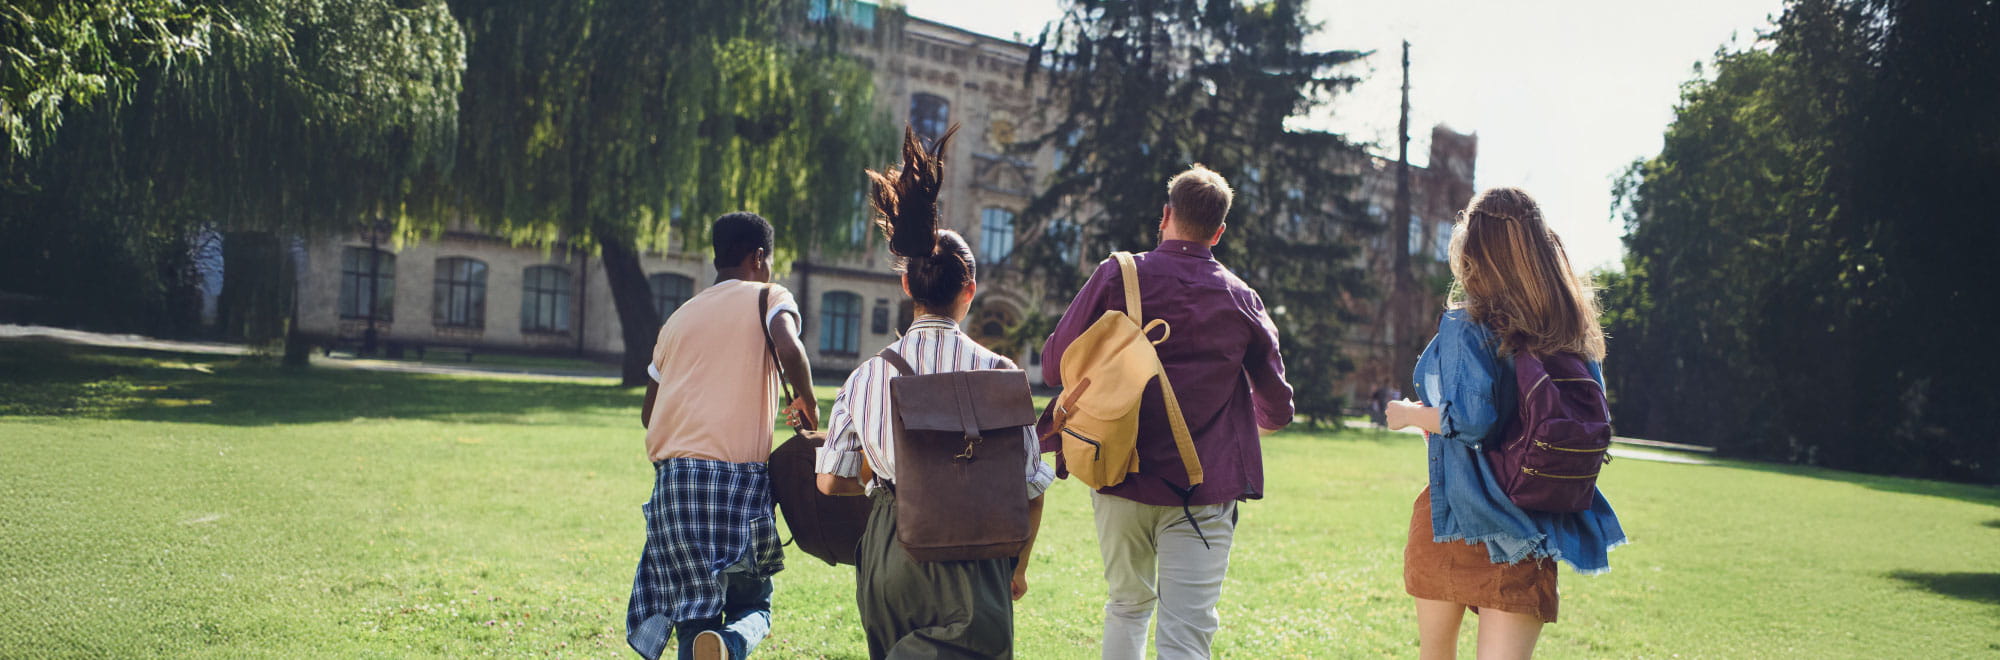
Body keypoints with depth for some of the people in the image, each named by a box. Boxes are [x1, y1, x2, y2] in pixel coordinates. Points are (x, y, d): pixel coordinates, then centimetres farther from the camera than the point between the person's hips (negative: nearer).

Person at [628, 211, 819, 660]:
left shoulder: (679, 317, 22)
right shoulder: (767, 296, 7)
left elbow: (649, 412, 24)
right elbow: (789, 347, -16)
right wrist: (808, 405, 0)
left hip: (673, 476, 4)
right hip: (740, 477, -4)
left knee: (693, 613, 10)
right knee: (752, 602, 10)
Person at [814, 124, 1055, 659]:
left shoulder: (868, 374, 0)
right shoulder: (997, 372, -7)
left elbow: (830, 482, 2)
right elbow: (1030, 488, -4)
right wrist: (1018, 567, 12)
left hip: (886, 551, 4)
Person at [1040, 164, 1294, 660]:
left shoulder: (1116, 276, -3)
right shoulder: (1242, 301, 1)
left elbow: (1053, 368, 1)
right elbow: (1277, 409, 9)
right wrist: (1261, 421, 33)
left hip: (1121, 476, 1)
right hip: (1204, 492, -1)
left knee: (1127, 606, 22)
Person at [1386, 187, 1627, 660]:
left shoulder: (1465, 327, -11)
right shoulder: (1575, 332, 5)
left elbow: (1469, 420, -22)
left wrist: (1410, 415, -5)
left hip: (1454, 517, -3)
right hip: (1529, 530, 3)